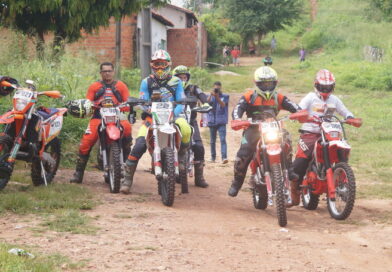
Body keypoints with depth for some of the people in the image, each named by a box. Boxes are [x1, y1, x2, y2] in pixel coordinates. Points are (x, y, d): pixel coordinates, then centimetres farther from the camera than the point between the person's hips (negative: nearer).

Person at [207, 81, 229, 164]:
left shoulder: (225, 96, 6)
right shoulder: (211, 96, 12)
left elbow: (223, 105, -11)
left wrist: (217, 97, -25)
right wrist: (211, 95, -23)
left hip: (221, 122, -3)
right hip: (212, 121, 3)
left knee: (223, 139, -15)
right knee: (212, 141, 8)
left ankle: (224, 157, -25)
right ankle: (213, 157, 19)